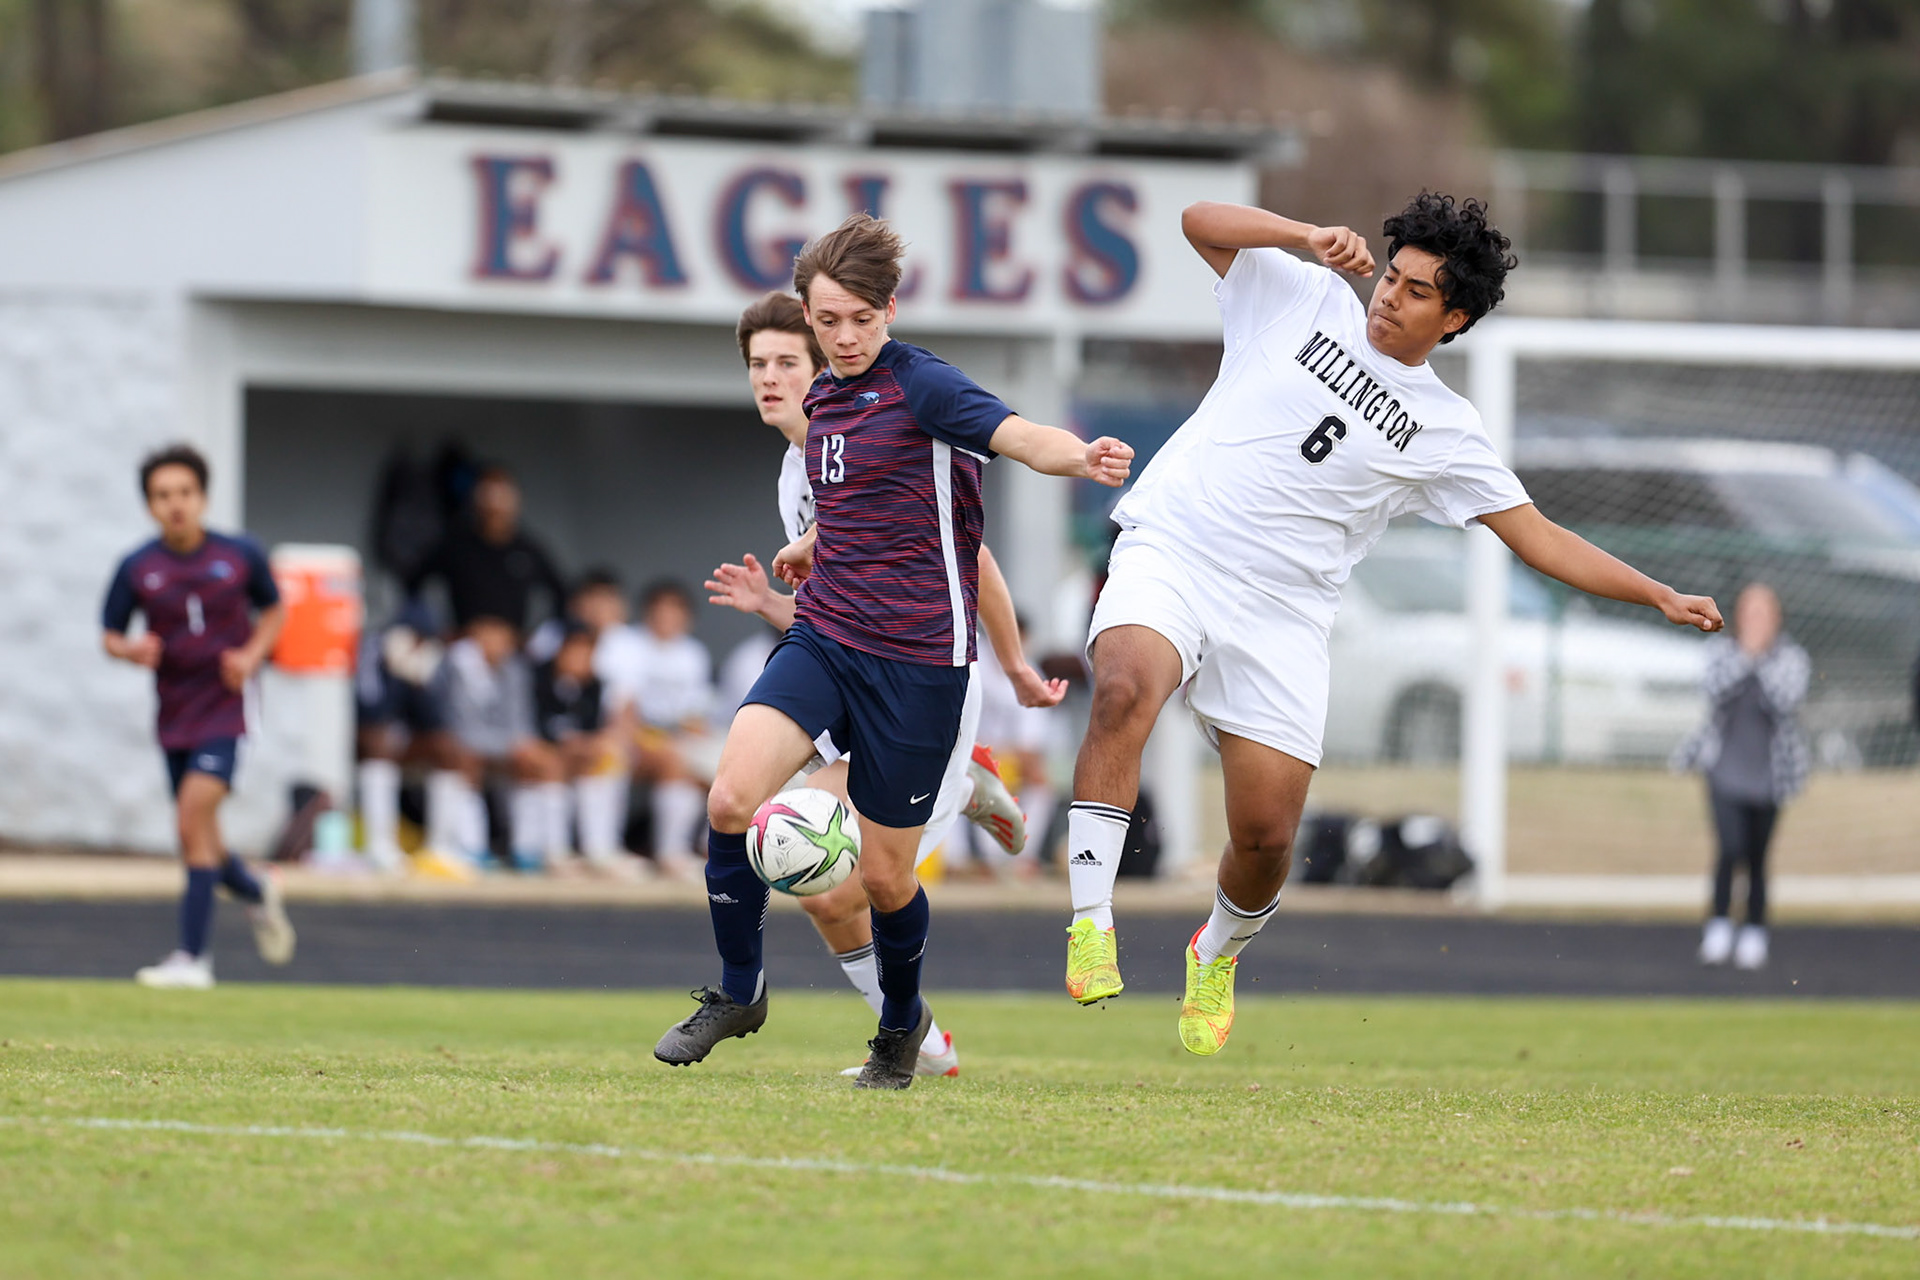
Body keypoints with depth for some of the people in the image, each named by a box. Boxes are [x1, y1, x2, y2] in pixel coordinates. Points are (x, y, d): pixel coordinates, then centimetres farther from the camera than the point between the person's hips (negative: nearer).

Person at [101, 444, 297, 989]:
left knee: (195, 814, -21)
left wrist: (252, 655, -6)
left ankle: (192, 957, -19)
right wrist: (131, 649, -17)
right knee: (200, 843, 9)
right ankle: (257, 892, 44)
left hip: (223, 705, -3)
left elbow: (273, 610, 12)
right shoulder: (136, 569, -3)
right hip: (173, 713, 3)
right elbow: (109, 635, 6)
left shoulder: (241, 555, -4)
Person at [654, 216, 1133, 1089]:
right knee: (731, 799, -17)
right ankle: (738, 993, 3)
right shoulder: (824, 400, 12)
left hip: (916, 658, -6)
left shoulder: (921, 386, -10)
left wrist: (1081, 458, -49)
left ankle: (901, 1025, 33)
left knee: (885, 877, 3)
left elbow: (1018, 435, -29)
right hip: (823, 639, 6)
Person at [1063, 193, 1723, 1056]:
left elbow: (1540, 539, 11)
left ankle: (1218, 954, 31)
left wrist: (1661, 597, 5)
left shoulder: (1444, 432, 10)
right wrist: (1308, 239, -8)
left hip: (1282, 616, 2)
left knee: (1266, 837, -4)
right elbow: (1201, 222, 6)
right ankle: (1091, 922, -31)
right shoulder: (1309, 299, 9)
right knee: (1126, 690, -34)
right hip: (1170, 554, -2)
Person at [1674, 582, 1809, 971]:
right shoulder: (1721, 652, 0)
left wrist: (1762, 658, -20)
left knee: (1757, 859, 8)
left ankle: (1754, 934, 23)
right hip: (1726, 772, -1)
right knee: (1731, 848, -18)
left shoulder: (1791, 659, -3)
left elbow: (1787, 701, -19)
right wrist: (1745, 654, -21)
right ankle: (1719, 926, -5)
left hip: (1768, 775, 1)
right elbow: (1717, 690, -17)